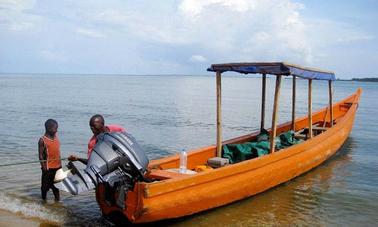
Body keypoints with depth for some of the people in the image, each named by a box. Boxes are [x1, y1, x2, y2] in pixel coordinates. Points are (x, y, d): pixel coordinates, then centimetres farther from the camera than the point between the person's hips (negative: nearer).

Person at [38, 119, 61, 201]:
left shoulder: (55, 136, 6)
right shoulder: (42, 140, -13)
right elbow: (40, 154, -12)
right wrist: (43, 166, -14)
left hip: (57, 166, 6)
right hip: (48, 167, -6)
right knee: (45, 184, 7)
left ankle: (57, 198, 28)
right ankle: (44, 199, 23)